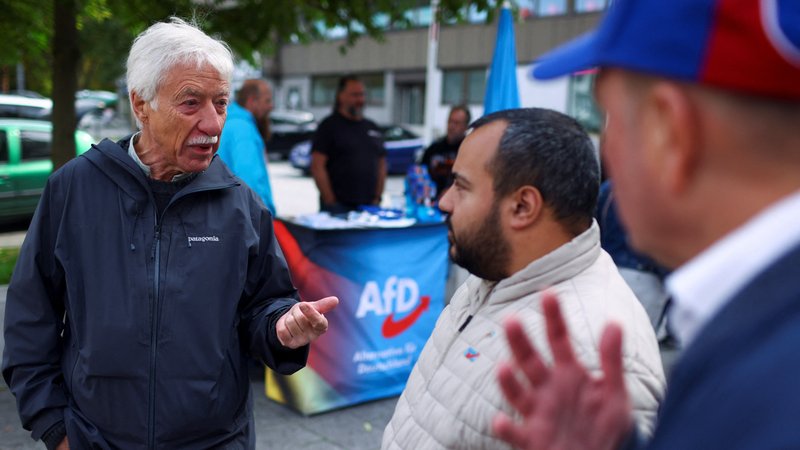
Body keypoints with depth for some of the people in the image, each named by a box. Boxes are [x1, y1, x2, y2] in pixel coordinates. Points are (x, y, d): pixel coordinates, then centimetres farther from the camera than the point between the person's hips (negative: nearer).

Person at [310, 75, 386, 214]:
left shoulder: (372, 128, 16)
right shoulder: (329, 126, 0)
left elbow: (381, 165, 18)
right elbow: (317, 167, -8)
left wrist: (377, 197, 7)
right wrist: (330, 202, -13)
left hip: (368, 206, 5)